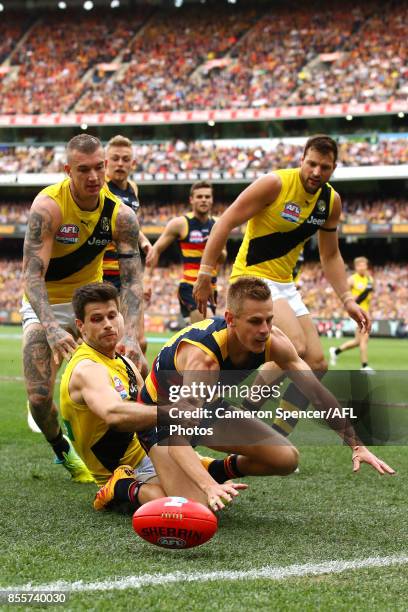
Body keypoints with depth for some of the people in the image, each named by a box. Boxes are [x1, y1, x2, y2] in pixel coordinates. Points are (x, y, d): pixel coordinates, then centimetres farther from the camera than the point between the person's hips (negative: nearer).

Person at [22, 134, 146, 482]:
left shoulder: (121, 215, -15)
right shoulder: (48, 206, -26)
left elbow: (132, 280, -20)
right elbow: (32, 274, -31)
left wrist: (131, 336, -36)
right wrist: (51, 328, -46)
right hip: (45, 306, -3)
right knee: (40, 397, -16)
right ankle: (62, 450, 16)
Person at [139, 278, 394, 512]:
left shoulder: (273, 341, -22)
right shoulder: (202, 358, -42)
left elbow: (317, 392, -10)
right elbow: (178, 439, -51)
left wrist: (356, 444, -15)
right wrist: (208, 487, -67)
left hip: (209, 407, 6)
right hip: (164, 415, -6)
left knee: (287, 459, -6)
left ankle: (219, 470, 22)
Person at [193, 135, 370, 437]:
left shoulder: (331, 201, 4)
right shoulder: (275, 183, -16)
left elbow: (330, 256, 15)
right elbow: (226, 222, -14)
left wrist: (347, 300, 5)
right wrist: (204, 275, -17)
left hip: (285, 285, 8)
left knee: (317, 365, 2)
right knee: (295, 348, -27)